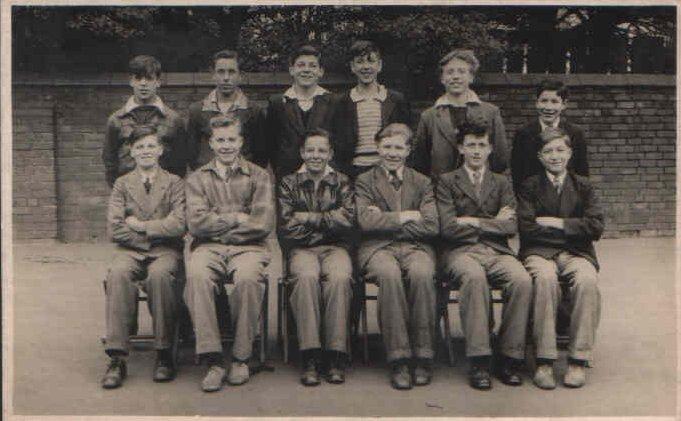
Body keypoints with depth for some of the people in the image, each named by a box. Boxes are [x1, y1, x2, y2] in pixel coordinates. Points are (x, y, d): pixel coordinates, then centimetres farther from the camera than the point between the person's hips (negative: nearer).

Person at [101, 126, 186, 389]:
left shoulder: (174, 183, 11)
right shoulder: (122, 184, 15)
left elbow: (179, 225, -5)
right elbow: (114, 231, 2)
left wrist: (141, 226, -4)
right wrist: (155, 233, -3)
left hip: (165, 250, -1)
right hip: (130, 251, 1)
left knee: (160, 275, -36)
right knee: (118, 274, -33)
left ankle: (164, 355, -25)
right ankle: (117, 359, -32)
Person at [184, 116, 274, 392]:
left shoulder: (258, 176, 14)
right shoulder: (197, 179, 18)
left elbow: (263, 224, -1)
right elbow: (196, 224, 2)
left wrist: (217, 223, 0)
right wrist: (237, 218, -2)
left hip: (248, 247, -1)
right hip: (208, 248, 1)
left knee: (248, 278, -35)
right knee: (197, 276, -33)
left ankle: (241, 357, -18)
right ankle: (213, 361, -28)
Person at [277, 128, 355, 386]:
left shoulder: (341, 183, 13)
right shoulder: (289, 184, 12)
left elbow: (347, 221, -3)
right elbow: (288, 227, 0)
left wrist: (308, 217, -5)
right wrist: (327, 222, -2)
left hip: (335, 247, 1)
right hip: (302, 249, 0)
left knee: (340, 278, -32)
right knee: (306, 277, -34)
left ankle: (336, 357, -27)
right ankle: (310, 357, -31)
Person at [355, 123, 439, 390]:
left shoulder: (422, 183, 18)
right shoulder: (364, 182, 14)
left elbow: (431, 227, 3)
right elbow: (366, 222, -4)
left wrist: (387, 220, -2)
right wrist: (407, 216, -4)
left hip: (416, 247, 1)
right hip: (378, 248, -1)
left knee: (421, 273, -34)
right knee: (389, 274, -36)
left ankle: (422, 358, -23)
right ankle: (398, 360, -29)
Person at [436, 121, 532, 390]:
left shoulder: (501, 183, 21)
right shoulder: (447, 181, 12)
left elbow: (511, 227, 7)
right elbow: (448, 228, -2)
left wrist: (474, 222, -2)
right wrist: (493, 222, 1)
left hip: (497, 251, 3)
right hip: (460, 251, -3)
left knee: (522, 280, -29)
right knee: (474, 277, -37)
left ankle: (510, 358, -18)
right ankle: (479, 361, -31)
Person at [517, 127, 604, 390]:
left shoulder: (583, 186, 16)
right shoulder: (529, 187, 11)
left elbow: (595, 228, 1)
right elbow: (526, 228, -5)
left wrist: (558, 224, -4)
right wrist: (572, 230, -3)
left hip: (575, 254, 1)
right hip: (539, 252, -1)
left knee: (587, 280, -34)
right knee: (545, 278, -37)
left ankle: (579, 360, -25)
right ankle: (544, 361, -30)